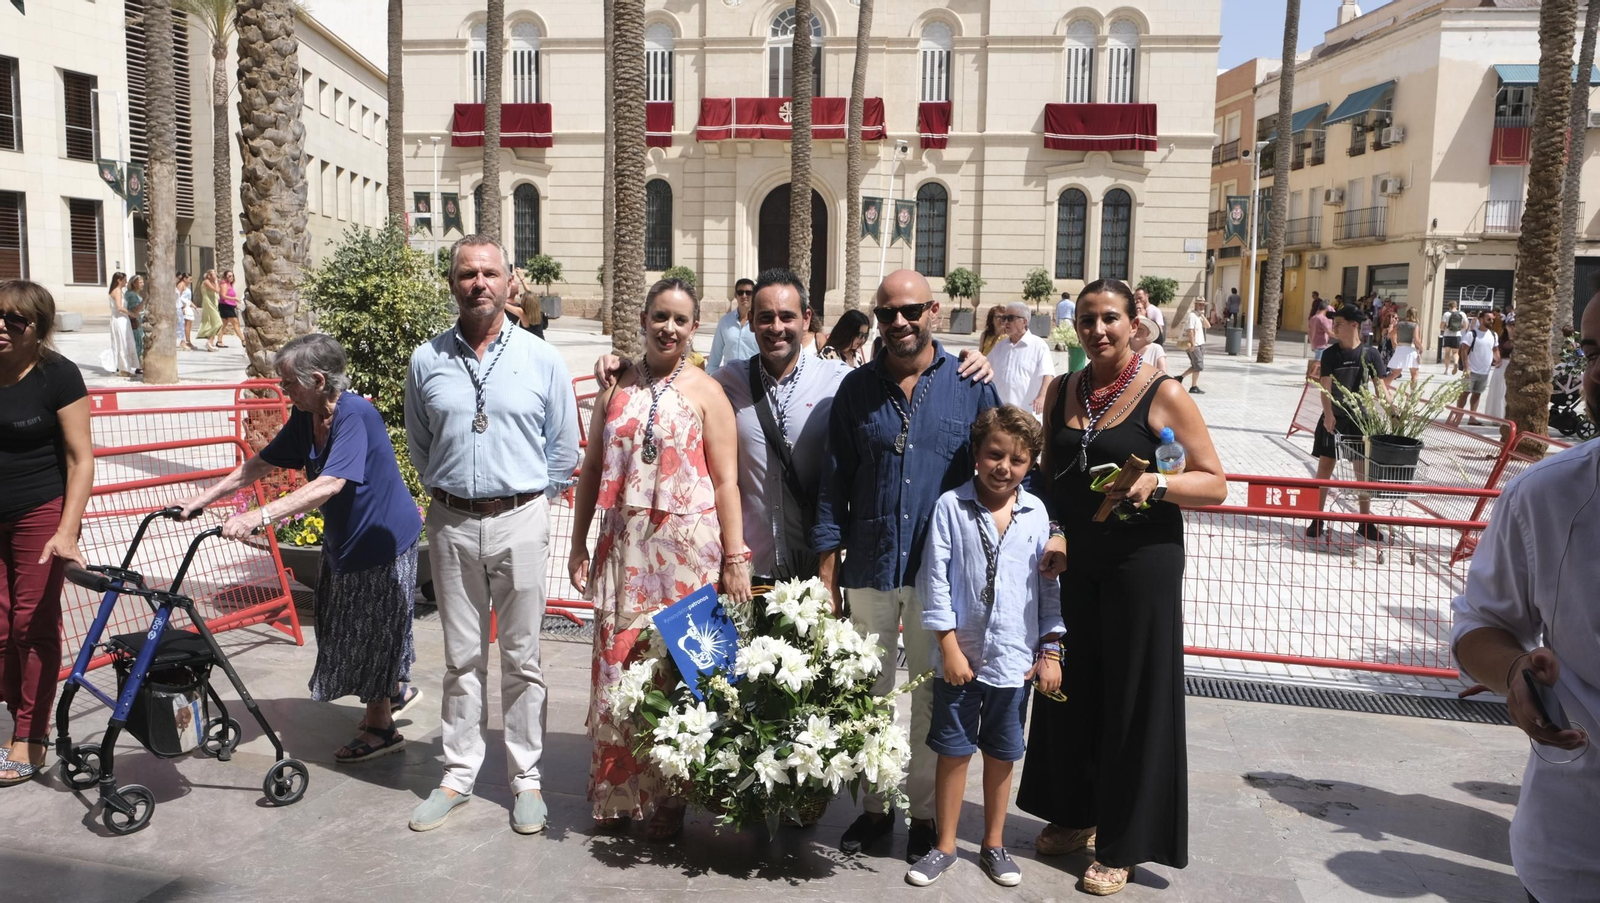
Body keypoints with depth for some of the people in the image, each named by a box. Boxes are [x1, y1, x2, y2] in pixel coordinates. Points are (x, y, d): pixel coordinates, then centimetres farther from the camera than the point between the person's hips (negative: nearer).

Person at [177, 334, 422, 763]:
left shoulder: (354, 415, -27)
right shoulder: (306, 417, 0)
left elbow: (329, 485, -38)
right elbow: (262, 463, 10)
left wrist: (259, 516, -43)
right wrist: (205, 497, 5)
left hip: (383, 539, -9)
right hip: (344, 536, 9)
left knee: (371, 635, 1)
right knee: (349, 633, 17)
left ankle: (380, 728, 16)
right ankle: (379, 707, 36)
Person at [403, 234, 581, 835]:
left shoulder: (542, 360, 0)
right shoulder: (427, 361, 4)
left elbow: (564, 448, 7)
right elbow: (418, 445, 16)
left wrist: (532, 499, 6)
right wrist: (446, 491, 11)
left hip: (520, 521, -1)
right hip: (452, 523, 2)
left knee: (522, 658, 6)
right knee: (462, 657, 11)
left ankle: (526, 779, 18)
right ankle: (458, 776, 23)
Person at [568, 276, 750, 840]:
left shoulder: (705, 392, 1)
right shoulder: (616, 388, 10)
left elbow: (726, 481, -2)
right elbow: (592, 471, 14)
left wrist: (735, 559, -7)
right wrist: (579, 544, 10)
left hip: (687, 549, -3)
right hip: (624, 547, 3)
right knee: (617, 662, 4)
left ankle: (668, 799, 16)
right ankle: (616, 793, 19)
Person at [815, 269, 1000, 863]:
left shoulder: (972, 386, -1)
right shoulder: (857, 388, 3)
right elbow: (834, 484, 3)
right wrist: (826, 577, 0)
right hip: (869, 568, 2)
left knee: (932, 697, 11)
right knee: (870, 693, 13)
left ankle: (924, 813, 27)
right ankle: (875, 807, 30)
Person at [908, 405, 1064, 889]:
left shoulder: (1037, 513, -1)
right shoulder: (951, 506, -8)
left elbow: (1049, 585, 5)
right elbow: (936, 579, -8)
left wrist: (1051, 650, 3)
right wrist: (949, 647, -10)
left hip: (1014, 658, 2)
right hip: (960, 655, -2)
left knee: (1001, 754, 15)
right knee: (953, 751, 10)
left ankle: (993, 844, 32)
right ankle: (945, 845, 26)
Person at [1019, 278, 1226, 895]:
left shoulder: (1163, 394, -7)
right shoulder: (1062, 391, 6)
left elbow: (1214, 484, -7)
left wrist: (1157, 484, -24)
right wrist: (1053, 534, -3)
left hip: (1141, 565, -4)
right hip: (1073, 564, 5)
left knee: (1133, 698, 4)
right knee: (1070, 688, 14)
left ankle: (1123, 843, 20)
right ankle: (1075, 814, 34)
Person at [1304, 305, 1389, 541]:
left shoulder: (1370, 354, -3)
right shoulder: (1331, 354, -4)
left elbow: (1380, 387, -1)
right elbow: (1325, 387, -10)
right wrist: (1328, 413, -25)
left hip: (1361, 419, 0)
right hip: (1334, 418, 0)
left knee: (1364, 470, 7)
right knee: (1325, 466, 0)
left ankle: (1365, 523, 19)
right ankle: (1317, 519, 9)